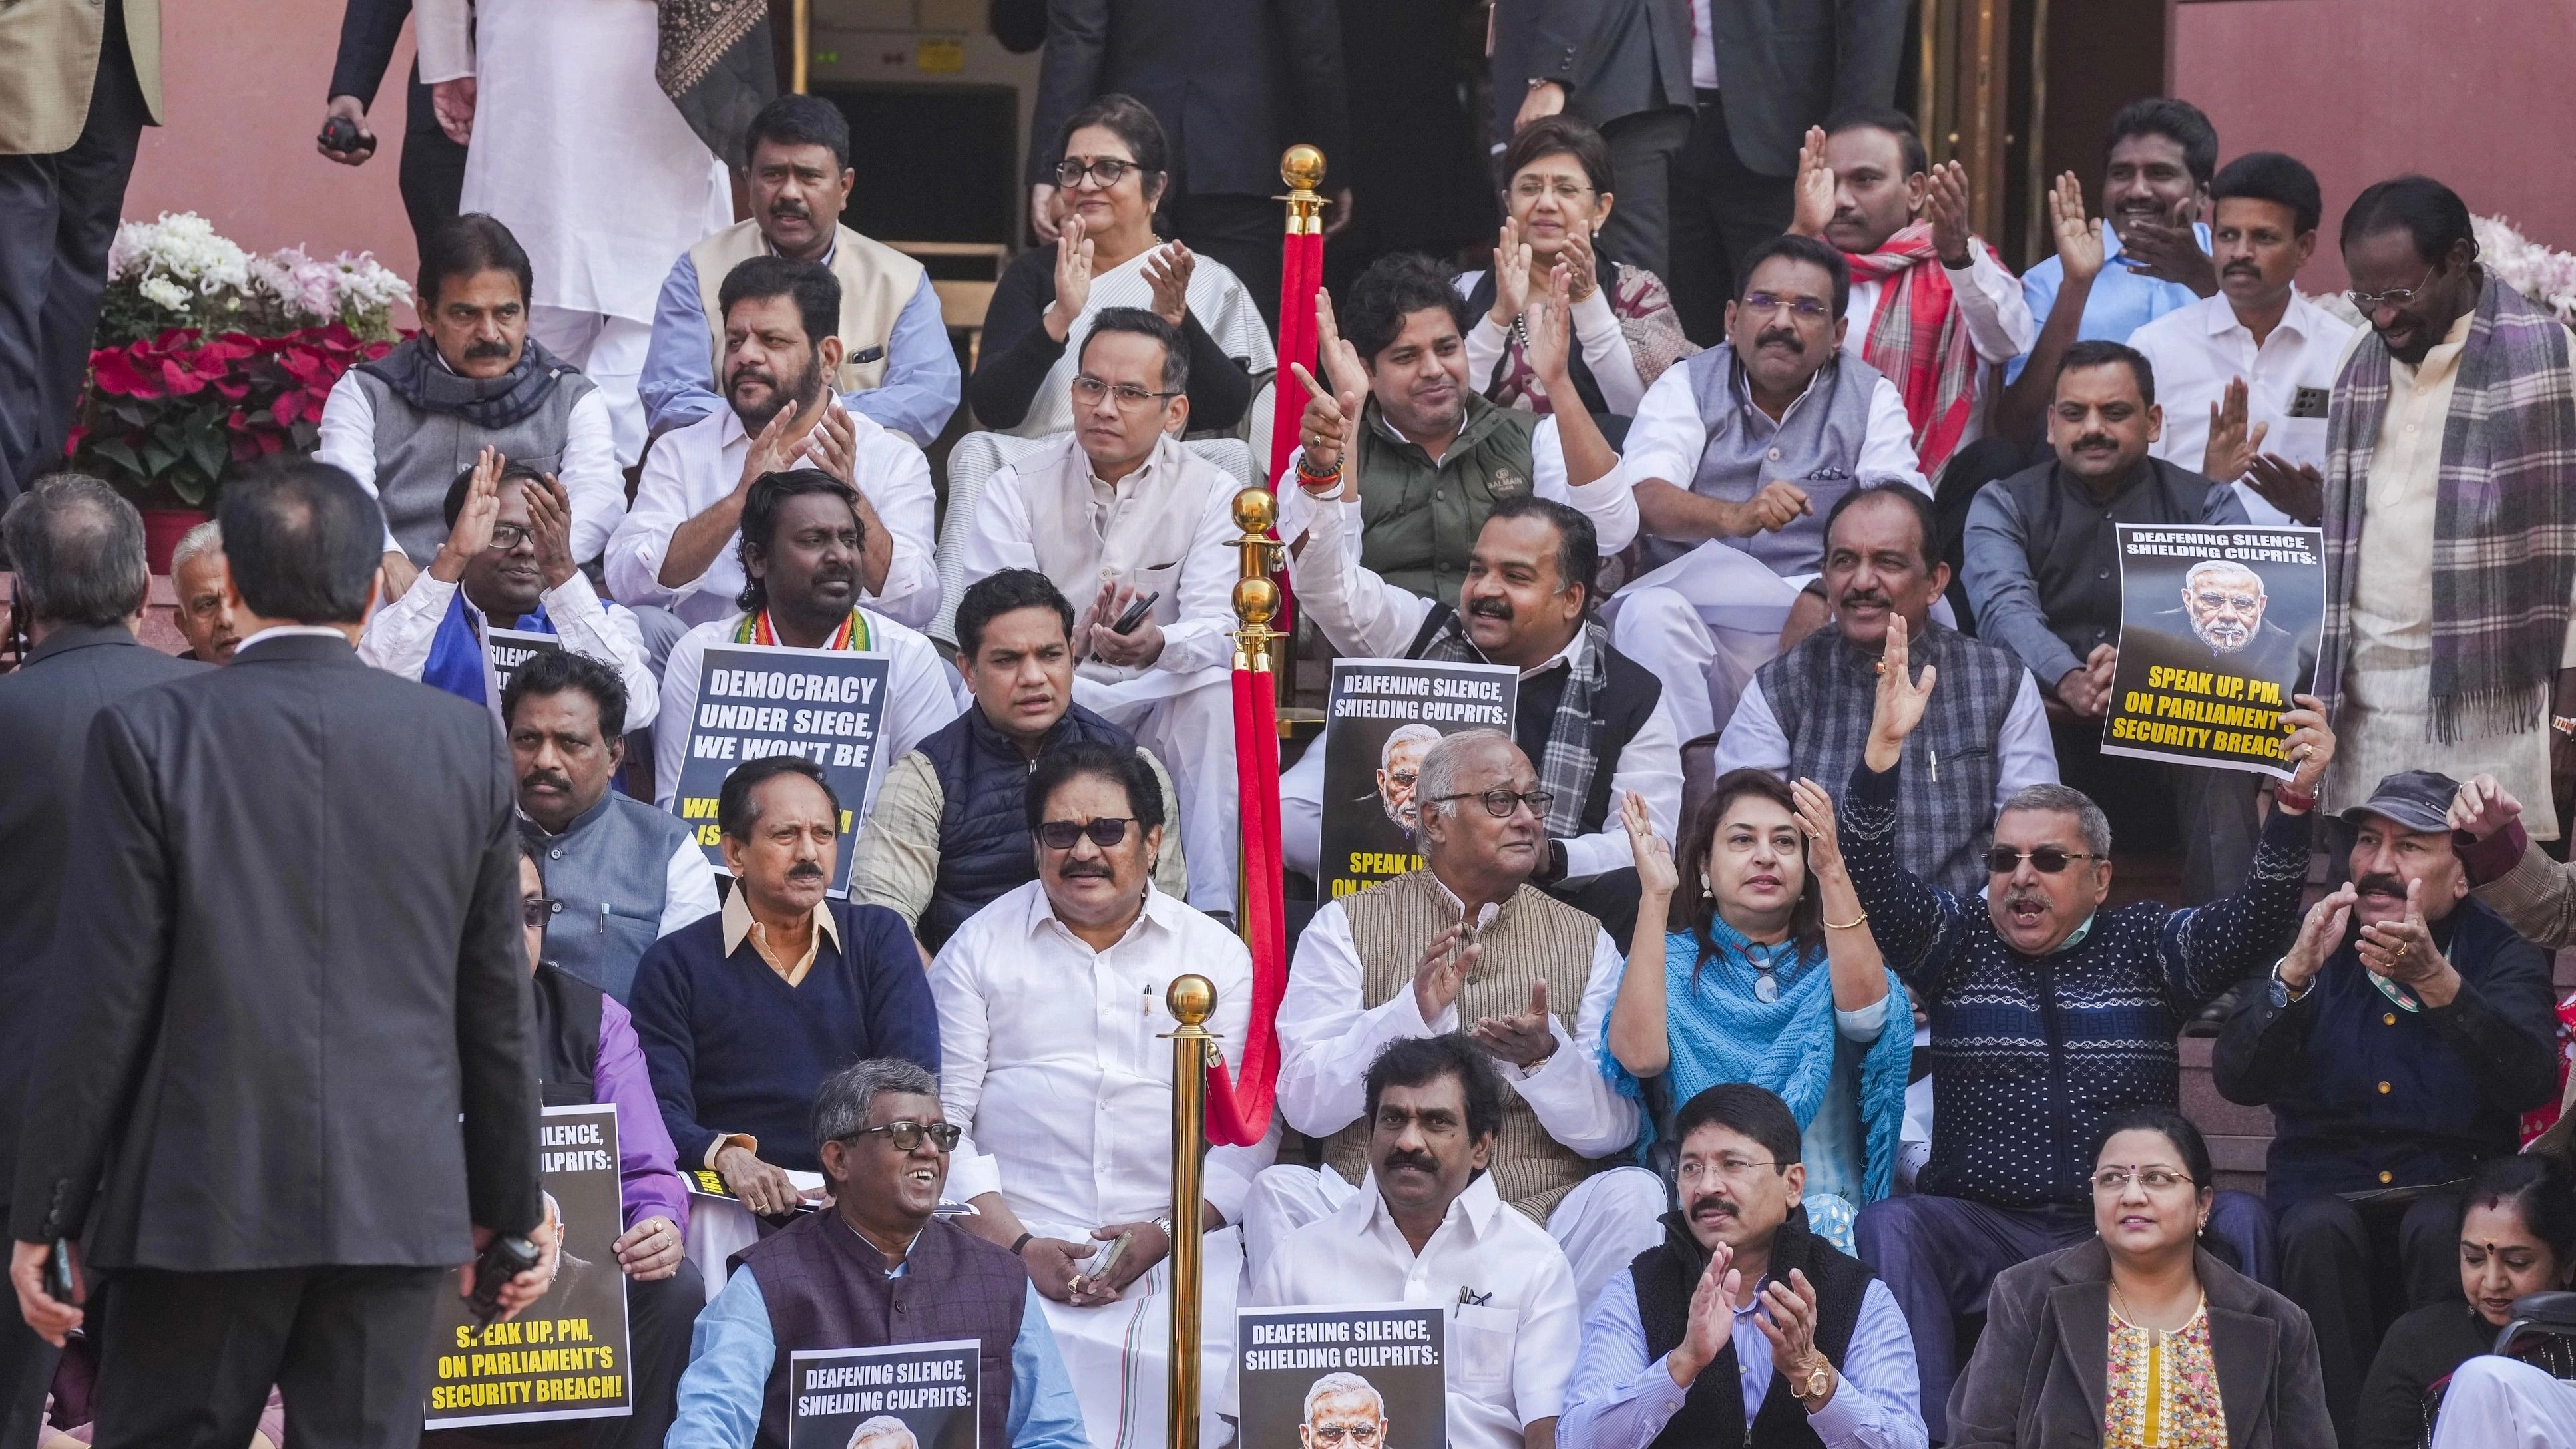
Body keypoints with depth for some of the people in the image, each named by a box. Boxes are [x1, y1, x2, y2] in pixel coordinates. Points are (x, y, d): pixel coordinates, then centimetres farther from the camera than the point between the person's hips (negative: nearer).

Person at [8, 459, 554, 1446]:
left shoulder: (148, 735, -6)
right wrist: (511, 1208, 17)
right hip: (399, 1206, 2)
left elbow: (101, 998, -6)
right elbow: (496, 1002, 7)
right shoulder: (466, 744, 2)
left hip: (201, 1203, -2)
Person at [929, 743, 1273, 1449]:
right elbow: (940, 1118, 6)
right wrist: (1020, 1246, -7)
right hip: (1014, 1248, -1)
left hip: (1181, 1252, 1)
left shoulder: (1217, 954, 13)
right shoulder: (979, 948, 11)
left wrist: (1168, 1234, -9)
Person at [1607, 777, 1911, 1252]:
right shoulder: (1673, 960, 10)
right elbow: (1640, 1055, -13)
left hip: (1825, 1203, 1)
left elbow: (1865, 1015, -14)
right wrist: (1655, 896, -15)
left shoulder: (1829, 962, 13)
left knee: (1830, 1221, -32)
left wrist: (1833, 873, -25)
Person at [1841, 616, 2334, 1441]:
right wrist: (1883, 750, -20)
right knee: (1890, 1227, -30)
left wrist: (2295, 799, -21)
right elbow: (1871, 884, -4)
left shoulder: (2146, 946, 12)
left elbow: (2254, 925, -4)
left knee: (2240, 1222, -27)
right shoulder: (1957, 941, 12)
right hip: (1986, 1228, 0)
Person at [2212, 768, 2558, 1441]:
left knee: (2439, 1232, -34)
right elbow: (2236, 1080, -5)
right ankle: (2340, 1434, -27)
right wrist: (2297, 973, -21)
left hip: (2453, 1189, -1)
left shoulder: (2501, 956, 5)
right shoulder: (2315, 950, 9)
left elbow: (2533, 1081, -16)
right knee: (2320, 1232, -32)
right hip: (2327, 1189, 1)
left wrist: (2435, 980, -30)